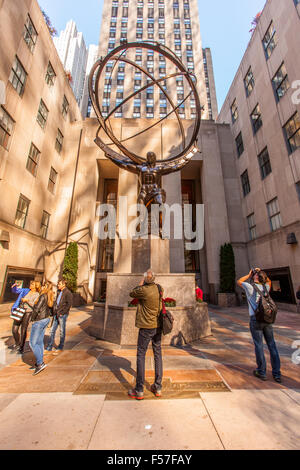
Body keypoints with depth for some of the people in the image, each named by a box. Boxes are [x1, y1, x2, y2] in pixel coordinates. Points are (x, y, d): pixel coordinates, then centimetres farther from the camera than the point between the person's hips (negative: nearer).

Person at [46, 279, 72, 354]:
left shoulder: (68, 293, -13)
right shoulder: (59, 292, 11)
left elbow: (69, 304, -16)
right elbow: (56, 302, 20)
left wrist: (62, 313, -15)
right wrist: (54, 310, 7)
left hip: (62, 315, -7)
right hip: (56, 314, 7)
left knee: (62, 331, 7)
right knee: (53, 330, 12)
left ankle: (60, 347, 22)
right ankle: (49, 348, 24)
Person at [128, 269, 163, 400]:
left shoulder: (143, 290, -22)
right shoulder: (159, 288, -4)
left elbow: (132, 294, -3)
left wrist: (140, 284, 5)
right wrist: (143, 286, 13)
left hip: (146, 327, -6)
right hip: (158, 326, 6)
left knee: (141, 355, 8)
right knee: (158, 354, 15)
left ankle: (139, 390, 18)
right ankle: (158, 387, 28)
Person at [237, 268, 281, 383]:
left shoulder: (250, 287, -9)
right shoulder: (266, 287, 6)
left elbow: (239, 281, 8)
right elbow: (269, 281, 30)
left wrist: (249, 275, 13)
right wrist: (262, 273, 20)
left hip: (256, 319, -5)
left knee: (259, 346, 5)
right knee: (272, 345, 12)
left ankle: (262, 372, 18)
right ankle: (277, 374, 21)